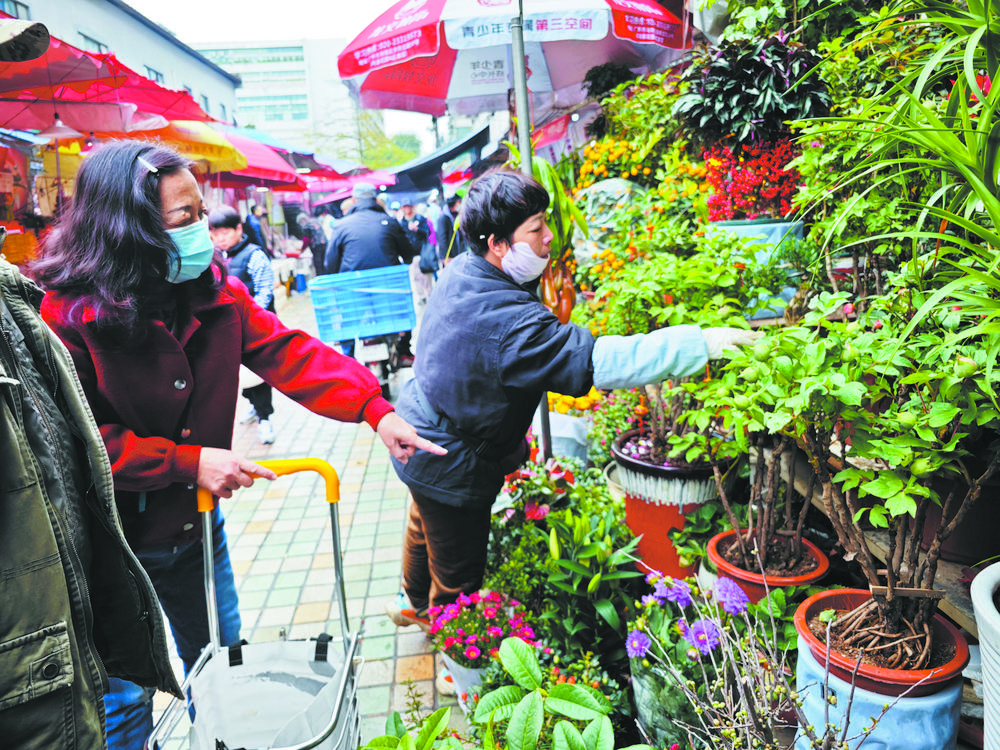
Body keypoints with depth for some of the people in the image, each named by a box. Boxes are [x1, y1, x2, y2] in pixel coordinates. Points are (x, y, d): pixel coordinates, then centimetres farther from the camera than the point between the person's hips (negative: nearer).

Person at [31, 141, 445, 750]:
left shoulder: (216, 291, -5)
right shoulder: (68, 313, -21)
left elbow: (287, 353, -14)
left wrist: (373, 408, -26)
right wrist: (189, 460, -25)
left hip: (197, 527, 5)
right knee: (125, 700, 13)